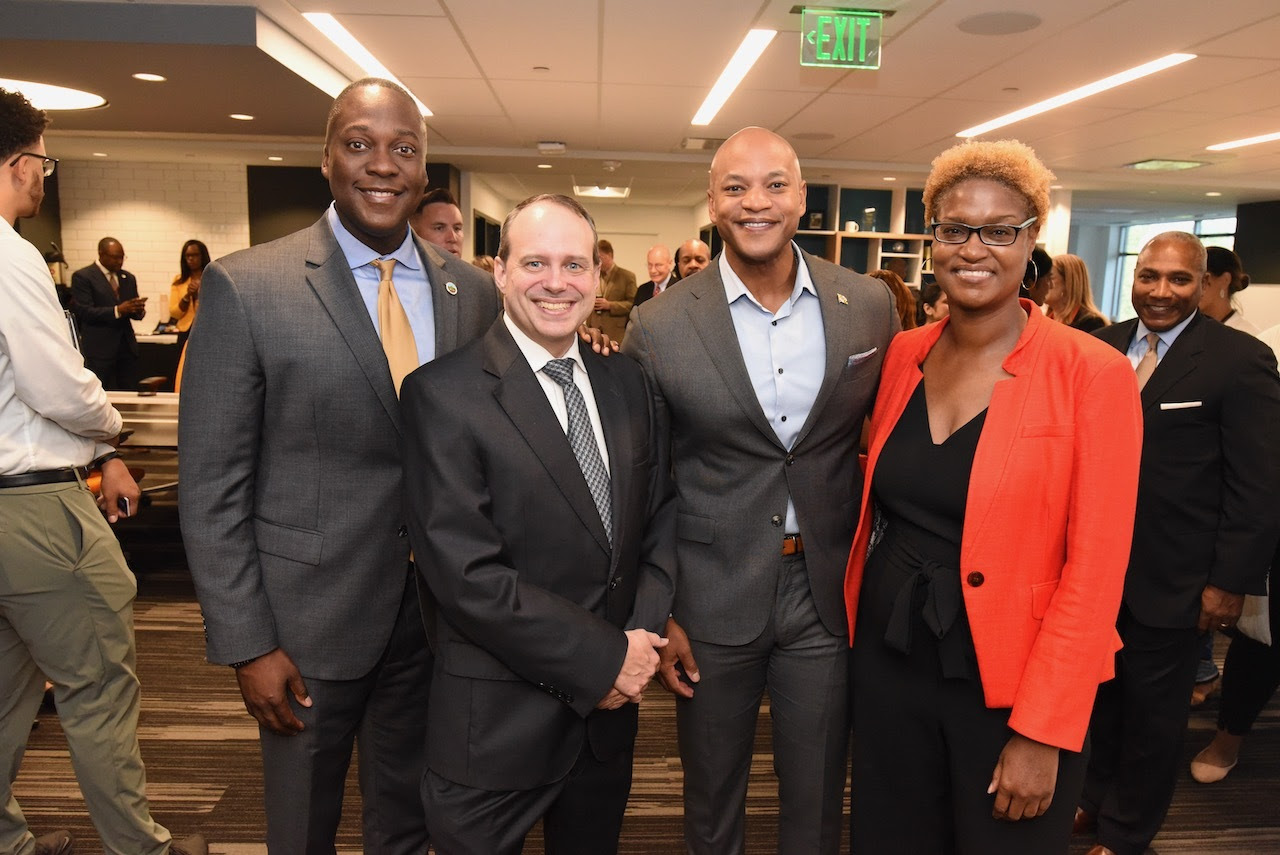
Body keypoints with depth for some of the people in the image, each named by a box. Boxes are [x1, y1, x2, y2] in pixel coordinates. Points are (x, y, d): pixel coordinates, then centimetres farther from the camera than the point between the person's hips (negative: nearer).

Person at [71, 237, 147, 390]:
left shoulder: (128, 278, 15)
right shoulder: (82, 277, -3)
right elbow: (84, 312, -11)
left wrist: (139, 311, -9)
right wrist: (117, 310, -23)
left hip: (127, 347, 5)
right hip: (99, 349, -5)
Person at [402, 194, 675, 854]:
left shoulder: (625, 383, 4)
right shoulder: (443, 394, -16)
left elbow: (660, 514, 7)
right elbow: (467, 573, -20)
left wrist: (643, 632, -8)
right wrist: (602, 659, -17)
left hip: (610, 709, 6)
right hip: (496, 724, -5)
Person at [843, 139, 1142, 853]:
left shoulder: (1093, 374, -14)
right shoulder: (904, 354, 0)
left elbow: (1094, 570, -15)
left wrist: (1042, 730, -15)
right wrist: (857, 621, 3)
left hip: (1010, 684, -4)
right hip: (889, 661, 4)